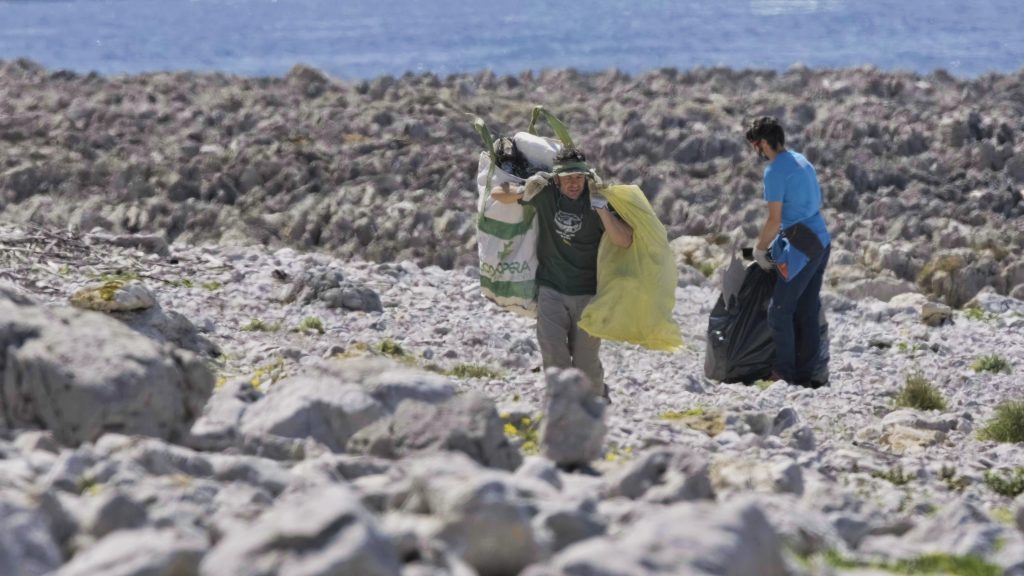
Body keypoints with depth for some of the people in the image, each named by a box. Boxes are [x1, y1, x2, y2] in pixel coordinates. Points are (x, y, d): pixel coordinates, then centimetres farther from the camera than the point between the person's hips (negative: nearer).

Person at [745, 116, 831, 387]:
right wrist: (772, 243, 25)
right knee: (808, 312, 11)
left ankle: (784, 374, -4)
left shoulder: (775, 171, -14)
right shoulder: (801, 161, 16)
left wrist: (759, 250, 0)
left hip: (802, 247, -9)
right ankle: (804, 375, 13)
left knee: (780, 311, -5)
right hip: (822, 241, 9)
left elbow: (774, 220, -16)